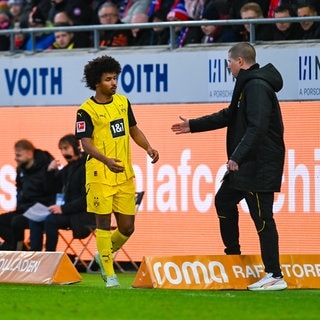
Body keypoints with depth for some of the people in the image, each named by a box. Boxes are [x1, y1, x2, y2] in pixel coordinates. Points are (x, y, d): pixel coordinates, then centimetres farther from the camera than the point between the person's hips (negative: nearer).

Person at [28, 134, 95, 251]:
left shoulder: (84, 167, -11)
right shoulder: (67, 168, 16)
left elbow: (86, 198, -19)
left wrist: (63, 208, -24)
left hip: (84, 214, -9)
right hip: (68, 211, 9)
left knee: (50, 220, -29)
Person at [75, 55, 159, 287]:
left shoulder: (123, 102, 10)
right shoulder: (86, 111, -10)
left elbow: (134, 130, 20)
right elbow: (86, 143, -18)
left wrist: (148, 148, 1)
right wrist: (107, 160, -35)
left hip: (125, 176, 6)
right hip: (100, 176, -6)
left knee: (127, 228, 7)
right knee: (103, 223, -3)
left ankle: (104, 256, 33)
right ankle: (110, 275, 3)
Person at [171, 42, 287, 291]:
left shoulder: (257, 87, -18)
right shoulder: (247, 85, 16)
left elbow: (257, 127, -28)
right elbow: (229, 116, 28)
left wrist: (237, 157, -32)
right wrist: (193, 126, 34)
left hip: (260, 166, -11)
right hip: (245, 165, 11)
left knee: (262, 217, -9)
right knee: (224, 201, 21)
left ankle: (275, 276, -9)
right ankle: (233, 255, 33)